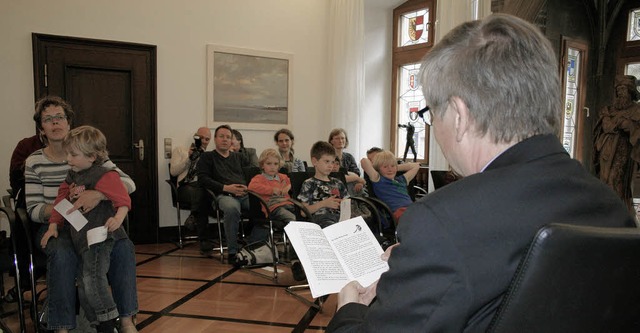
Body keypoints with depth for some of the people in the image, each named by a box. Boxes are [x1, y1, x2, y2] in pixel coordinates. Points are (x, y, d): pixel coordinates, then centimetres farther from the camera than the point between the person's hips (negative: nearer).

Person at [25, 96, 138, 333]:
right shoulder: (34, 162, 0)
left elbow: (129, 184, -10)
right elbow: (34, 211, -6)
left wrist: (99, 194, -31)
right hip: (55, 227, -1)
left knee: (123, 246, -26)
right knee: (63, 254, -34)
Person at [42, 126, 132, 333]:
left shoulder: (104, 176, -13)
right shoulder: (72, 177, 15)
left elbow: (123, 199, -20)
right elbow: (61, 201, 18)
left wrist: (118, 218, -36)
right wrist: (53, 226, 12)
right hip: (81, 239, 10)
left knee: (93, 280, -15)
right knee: (84, 286, 13)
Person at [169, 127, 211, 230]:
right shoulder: (180, 150, 22)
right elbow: (173, 172, 9)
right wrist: (189, 158, 0)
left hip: (204, 186, 1)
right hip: (186, 186, -1)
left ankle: (194, 216, -21)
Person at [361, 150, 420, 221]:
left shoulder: (401, 180, 33)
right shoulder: (378, 180, 14)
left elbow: (416, 166, 46)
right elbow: (364, 161, 1)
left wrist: (397, 168, 40)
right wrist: (373, 167, 22)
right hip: (398, 210, -7)